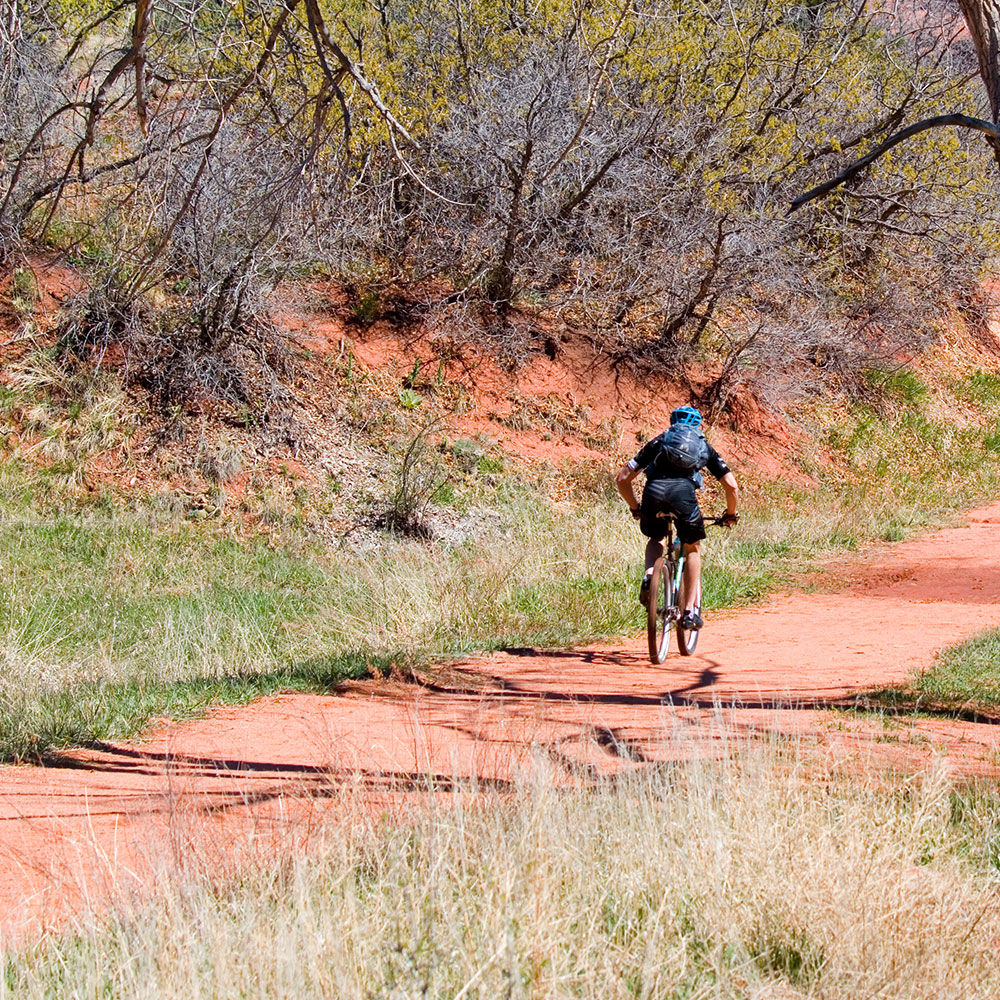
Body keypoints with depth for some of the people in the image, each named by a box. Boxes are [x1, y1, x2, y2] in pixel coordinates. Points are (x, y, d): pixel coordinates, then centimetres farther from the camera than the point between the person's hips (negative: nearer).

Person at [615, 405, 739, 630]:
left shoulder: (657, 443, 33)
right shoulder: (704, 447, 31)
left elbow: (622, 478, 30)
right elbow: (731, 486, 24)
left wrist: (635, 508, 44)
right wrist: (730, 514, 41)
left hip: (653, 492, 1)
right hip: (683, 492, -1)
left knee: (656, 539, 31)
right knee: (692, 548, 22)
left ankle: (649, 578, 1)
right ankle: (690, 611, 15)